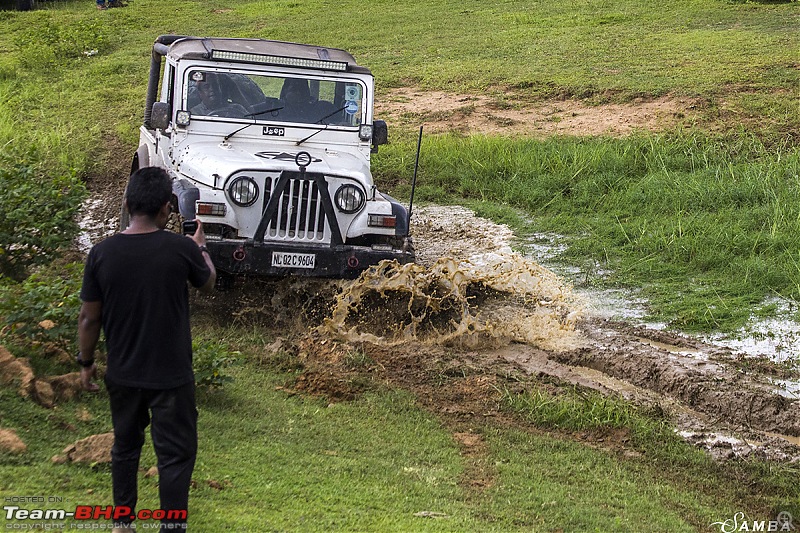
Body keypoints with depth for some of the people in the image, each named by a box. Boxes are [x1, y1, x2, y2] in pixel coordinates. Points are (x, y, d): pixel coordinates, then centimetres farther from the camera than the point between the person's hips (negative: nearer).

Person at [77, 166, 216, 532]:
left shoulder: (102, 253, -11)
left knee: (125, 446, 21)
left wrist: (86, 362, 11)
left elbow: (89, 317, -4)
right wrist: (200, 247, 24)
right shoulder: (182, 249, -16)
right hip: (171, 375, -3)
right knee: (175, 453, 7)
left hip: (122, 374, 3)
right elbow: (207, 283, 6)